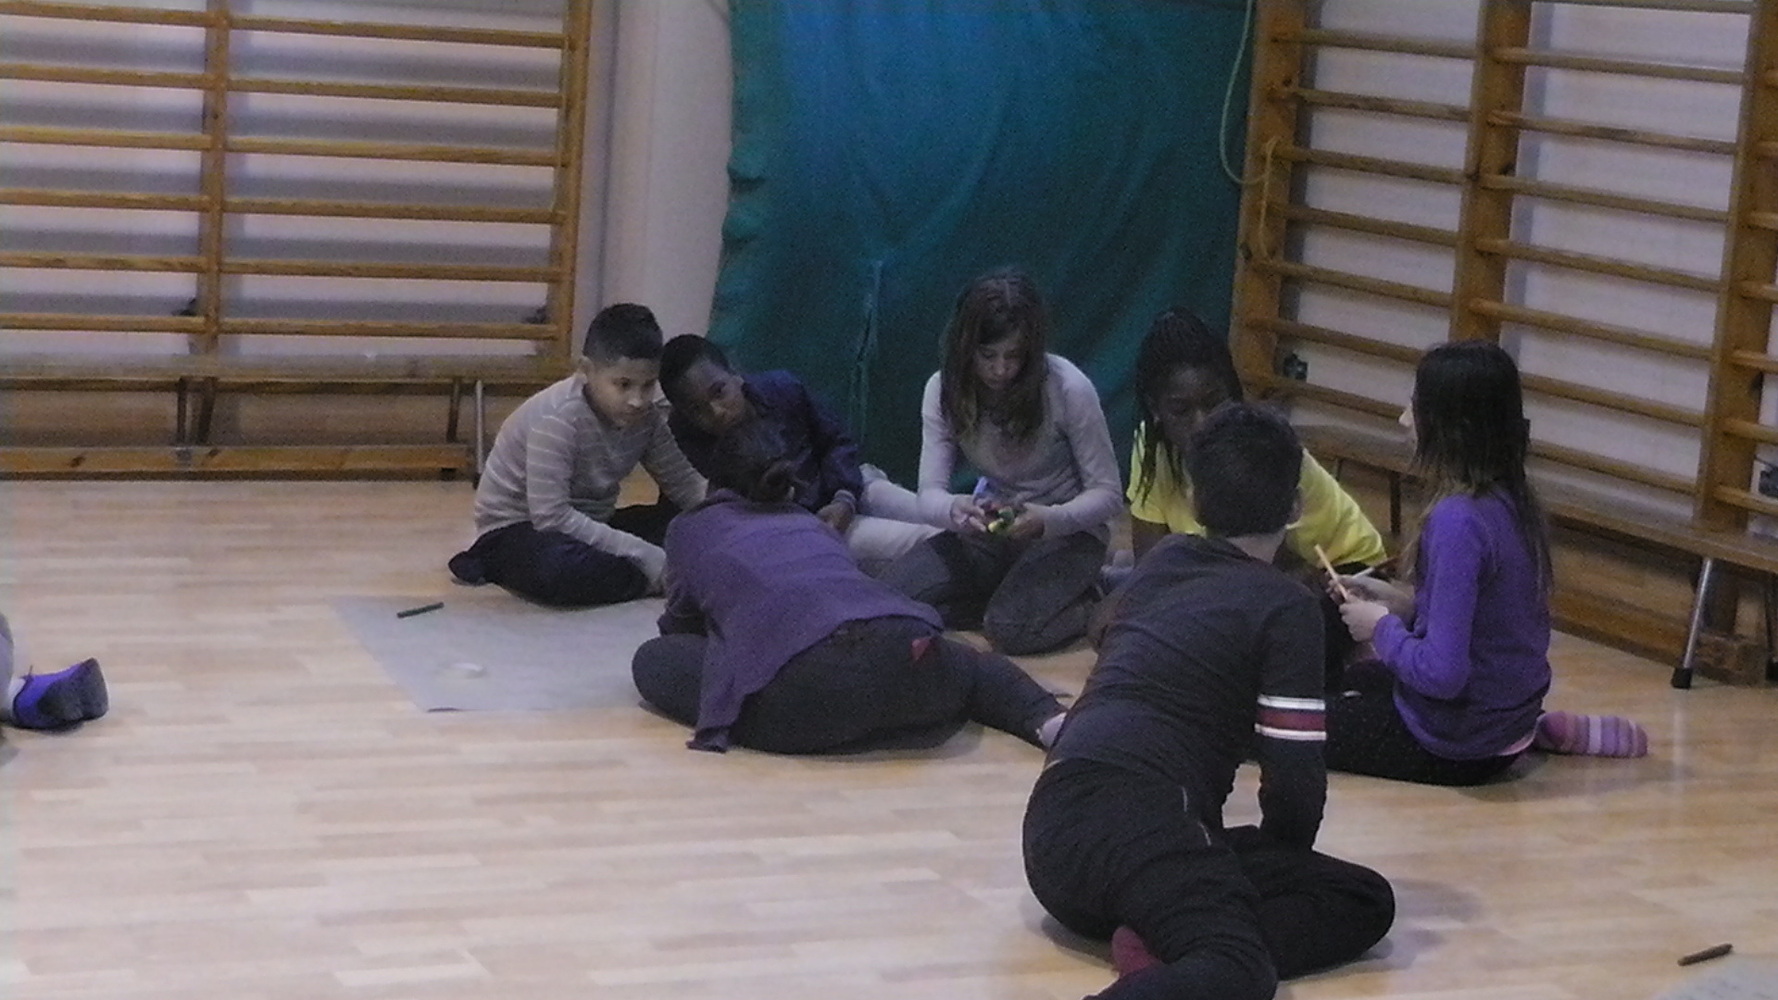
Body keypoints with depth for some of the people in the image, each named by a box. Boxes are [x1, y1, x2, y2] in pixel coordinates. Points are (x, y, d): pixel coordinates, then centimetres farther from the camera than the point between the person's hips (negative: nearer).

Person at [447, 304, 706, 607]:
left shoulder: (649, 417, -6)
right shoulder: (559, 419, -27)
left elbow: (686, 485, 2)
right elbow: (551, 516, -32)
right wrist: (647, 558, -32)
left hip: (589, 526, 7)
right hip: (516, 532, -7)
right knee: (563, 569, -40)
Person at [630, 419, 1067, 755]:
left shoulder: (689, 529, 27)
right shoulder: (813, 523, 36)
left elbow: (680, 624, 36)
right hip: (912, 651, 5)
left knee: (653, 660, 17)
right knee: (974, 666, 39)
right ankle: (1048, 721, 5)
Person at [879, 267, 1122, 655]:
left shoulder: (1068, 389, -22)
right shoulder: (944, 390, -11)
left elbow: (1107, 493, -14)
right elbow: (930, 494, -11)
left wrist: (1049, 520, -34)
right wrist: (954, 509, -37)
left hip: (1067, 531, -4)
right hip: (992, 529, 4)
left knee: (1012, 628, -30)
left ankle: (1091, 608, 1)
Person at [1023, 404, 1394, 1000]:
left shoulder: (1157, 565, 23)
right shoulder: (1286, 607, 2)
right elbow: (1296, 778, -1)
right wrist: (1283, 858, 22)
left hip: (1051, 835, 8)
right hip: (1139, 819, -8)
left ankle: (1161, 944, -5)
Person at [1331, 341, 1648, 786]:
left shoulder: (1458, 521, -28)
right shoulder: (1513, 500, -1)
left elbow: (1441, 672, -30)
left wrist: (1382, 628, -13)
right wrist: (1404, 604, 5)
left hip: (1458, 748, -9)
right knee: (1349, 683, 32)